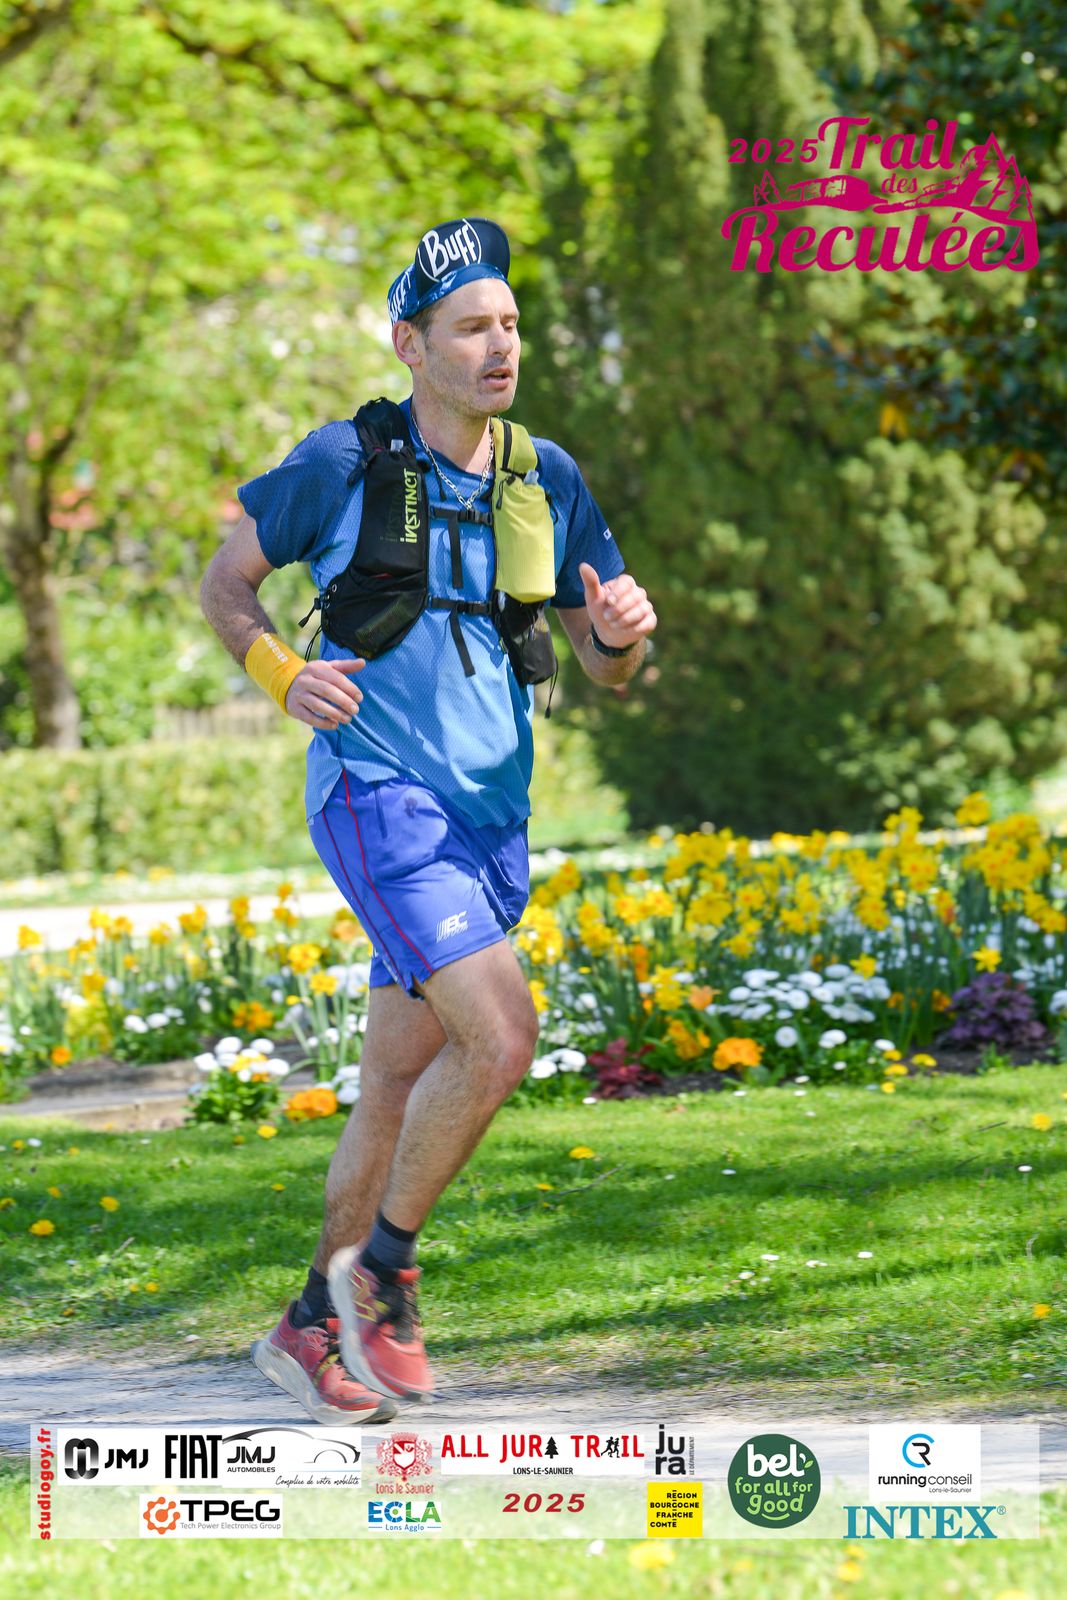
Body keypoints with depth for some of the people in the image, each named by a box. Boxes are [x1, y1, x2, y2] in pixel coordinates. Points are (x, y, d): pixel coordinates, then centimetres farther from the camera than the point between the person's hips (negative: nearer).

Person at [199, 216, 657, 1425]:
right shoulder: (342, 464, -6)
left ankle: (317, 1325, 23)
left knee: (399, 1079, 10)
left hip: (490, 813, 5)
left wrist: (620, 632, -11)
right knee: (502, 1035, -21)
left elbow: (606, 668, 13)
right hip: (376, 793, -5)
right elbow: (225, 582, 7)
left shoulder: (549, 481, 6)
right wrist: (285, 676, -12)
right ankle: (382, 1272, -3)